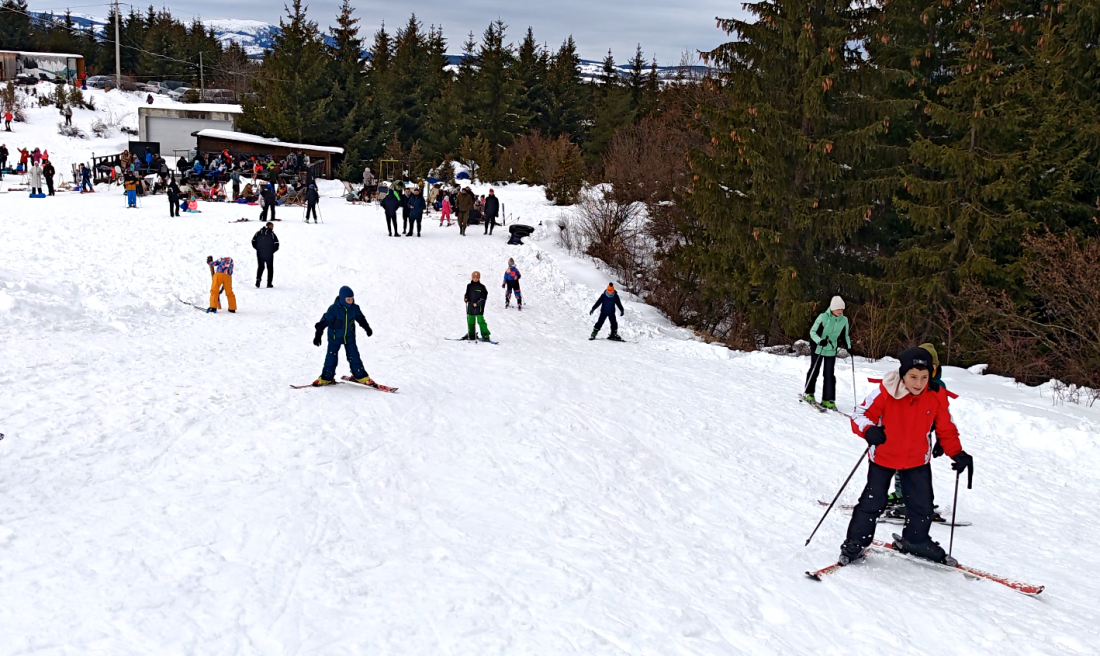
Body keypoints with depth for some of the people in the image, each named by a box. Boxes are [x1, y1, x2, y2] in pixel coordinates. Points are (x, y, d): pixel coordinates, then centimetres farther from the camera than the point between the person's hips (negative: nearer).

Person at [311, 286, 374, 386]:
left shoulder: (354, 308, -9)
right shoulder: (334, 309, -22)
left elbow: (361, 319, 11)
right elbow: (324, 322, -18)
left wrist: (367, 329, 21)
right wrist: (318, 335, -18)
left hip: (349, 337, 3)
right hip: (335, 337, -3)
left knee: (354, 356, 1)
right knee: (331, 358, 3)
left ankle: (360, 376, 12)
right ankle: (326, 378, 16)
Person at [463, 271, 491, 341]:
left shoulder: (481, 287, -3)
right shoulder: (469, 286, 10)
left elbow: (483, 297, -5)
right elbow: (467, 294, 21)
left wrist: (477, 303, -13)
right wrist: (466, 298, -1)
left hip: (479, 307, -5)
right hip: (471, 306, 5)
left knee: (480, 321, -11)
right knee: (470, 321, 9)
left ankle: (485, 336, -8)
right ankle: (471, 335, 23)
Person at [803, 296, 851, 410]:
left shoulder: (844, 320, -5)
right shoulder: (823, 317, -18)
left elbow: (845, 335, 10)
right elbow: (812, 331, -14)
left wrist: (849, 347, -4)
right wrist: (819, 341, -31)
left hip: (831, 350, 3)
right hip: (818, 348, -3)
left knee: (829, 375, -2)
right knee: (814, 371, 10)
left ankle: (828, 400, 2)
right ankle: (808, 393, 27)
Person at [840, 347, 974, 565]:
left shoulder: (937, 397, -15)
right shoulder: (885, 392, -25)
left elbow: (946, 429, -2)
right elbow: (861, 414, -21)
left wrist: (957, 454, -11)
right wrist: (869, 430, -42)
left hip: (917, 460, 3)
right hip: (883, 457, -3)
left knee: (923, 506, 11)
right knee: (873, 503, 3)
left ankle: (916, 541, 37)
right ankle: (855, 543, 18)